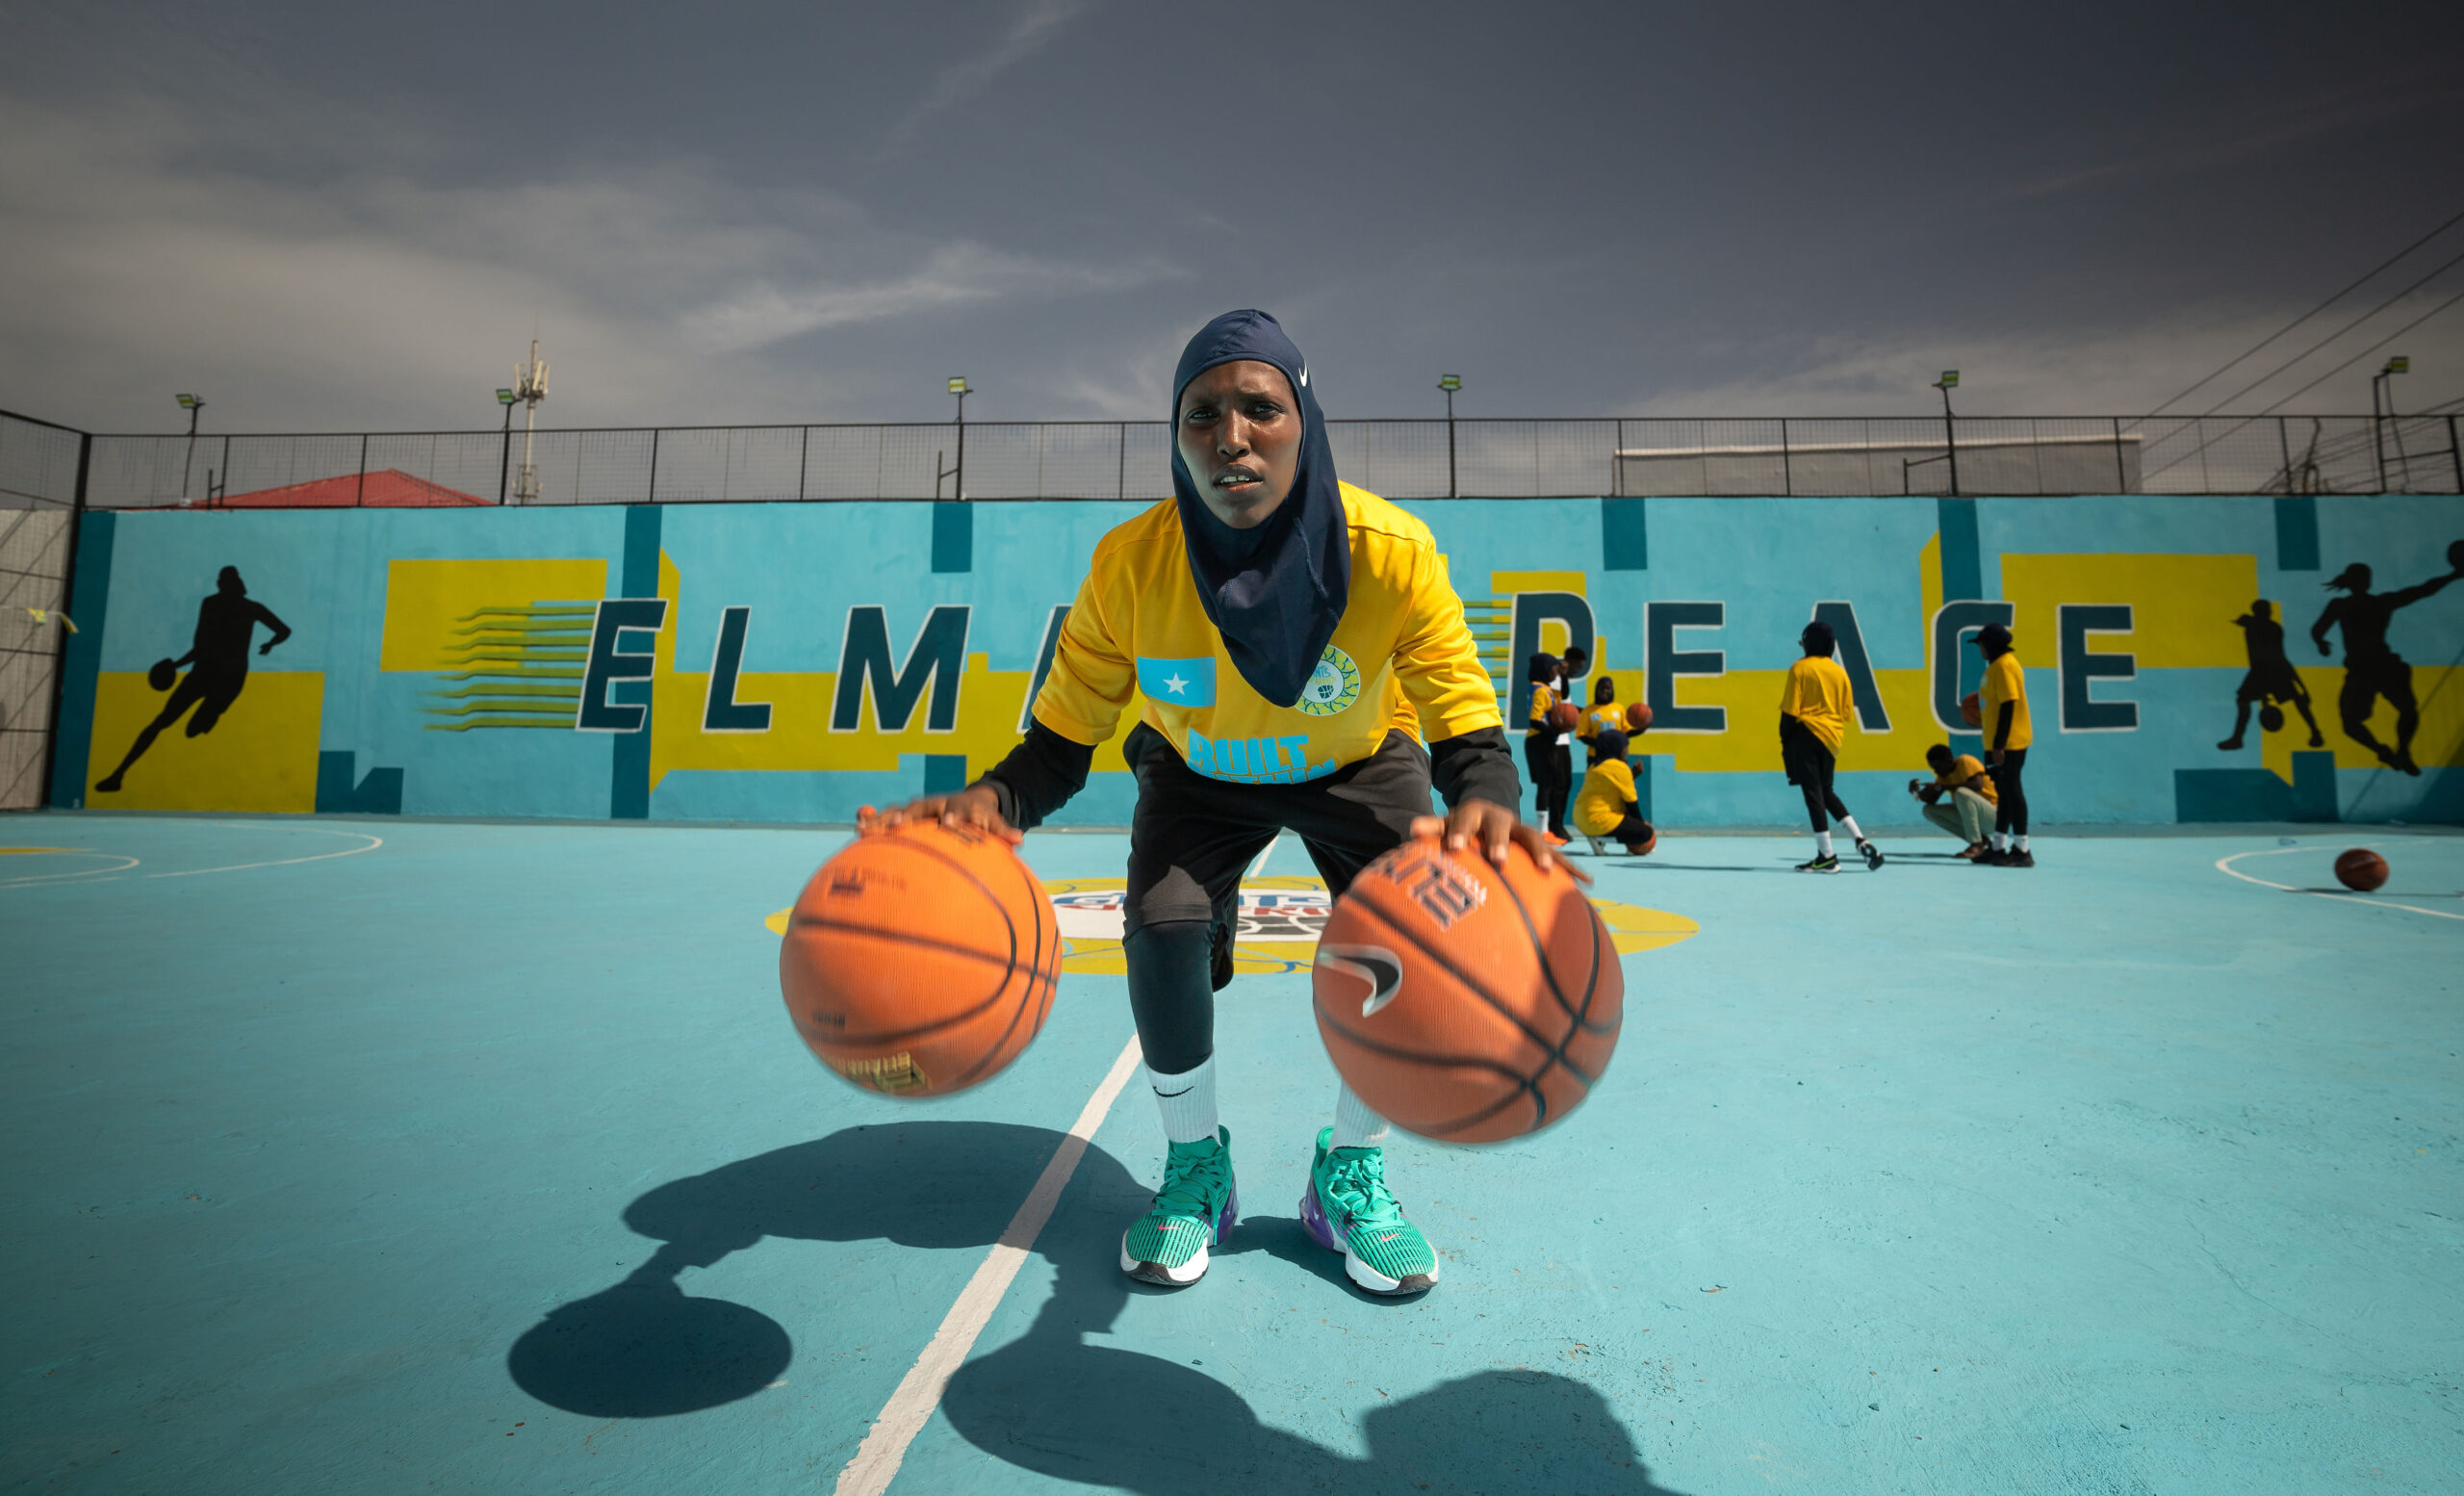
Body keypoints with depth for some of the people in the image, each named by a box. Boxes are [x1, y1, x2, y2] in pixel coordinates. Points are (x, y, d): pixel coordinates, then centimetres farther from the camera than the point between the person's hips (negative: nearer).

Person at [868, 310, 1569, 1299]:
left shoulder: (1391, 552, -32)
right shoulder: (1129, 565, -29)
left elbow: (1468, 728, -29)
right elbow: (1062, 740, -21)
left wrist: (1482, 802, -54)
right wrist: (995, 798, -45)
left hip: (1359, 764, 0)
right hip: (1199, 773, 1)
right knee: (1163, 931, -21)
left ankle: (1350, 1172, 9)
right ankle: (1196, 1166, 9)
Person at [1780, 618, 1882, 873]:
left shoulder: (1800, 668, -4)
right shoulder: (1839, 672, 11)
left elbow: (1790, 711, -9)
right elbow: (1845, 712, 14)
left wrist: (1784, 741, -2)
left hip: (1806, 734, -6)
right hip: (1832, 737, 6)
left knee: (1813, 792, -3)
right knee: (1826, 791, 18)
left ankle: (1827, 856, -3)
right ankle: (1861, 842, 9)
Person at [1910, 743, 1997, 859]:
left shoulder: (1965, 761, -12)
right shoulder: (1944, 774, 9)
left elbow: (1978, 785, -29)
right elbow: (1931, 801, 7)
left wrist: (1944, 787, -27)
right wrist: (1917, 792, -14)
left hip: (1993, 814, -8)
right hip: (1969, 815, 8)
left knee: (1961, 793, -33)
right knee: (1929, 810, -5)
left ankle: (1976, 845, -26)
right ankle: (1981, 840, -5)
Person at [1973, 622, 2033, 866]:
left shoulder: (2003, 665, -15)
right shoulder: (1998, 664, 15)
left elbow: (2008, 706, -20)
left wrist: (1999, 745, -21)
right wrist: (1984, 717, 24)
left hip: (2009, 743, -10)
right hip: (2000, 743, 10)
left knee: (2011, 791, -7)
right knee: (2004, 792, 13)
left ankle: (2022, 851, -3)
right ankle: (1998, 848, 20)